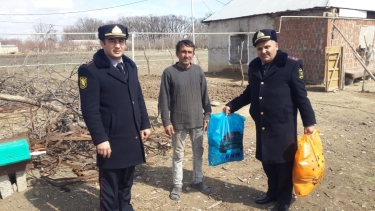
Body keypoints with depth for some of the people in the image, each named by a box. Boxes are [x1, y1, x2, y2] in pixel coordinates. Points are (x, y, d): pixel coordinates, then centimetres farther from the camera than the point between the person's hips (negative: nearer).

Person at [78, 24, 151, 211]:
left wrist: (145, 124, 12)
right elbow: (90, 110, -16)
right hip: (111, 140, -6)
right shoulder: (90, 70, -12)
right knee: (110, 185, 9)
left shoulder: (130, 66, 10)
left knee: (126, 181, 21)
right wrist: (100, 139, -19)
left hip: (132, 137, 7)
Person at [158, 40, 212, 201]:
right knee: (178, 155, 10)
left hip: (197, 121, 3)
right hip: (177, 122, -3)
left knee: (198, 152, 15)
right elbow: (164, 100, -8)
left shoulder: (198, 71, 1)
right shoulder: (169, 72, -9)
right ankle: (177, 185, 25)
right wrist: (166, 122, -11)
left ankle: (197, 180, 34)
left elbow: (205, 95, 7)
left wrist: (207, 115, 5)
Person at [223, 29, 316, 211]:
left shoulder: (291, 64, -10)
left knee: (284, 162, 8)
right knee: (267, 161, 16)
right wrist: (232, 105, 12)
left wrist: (309, 121, -9)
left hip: (283, 124, -5)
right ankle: (272, 192, 38)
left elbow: (301, 95, -8)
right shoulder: (254, 66, 7)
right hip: (262, 125, 5)